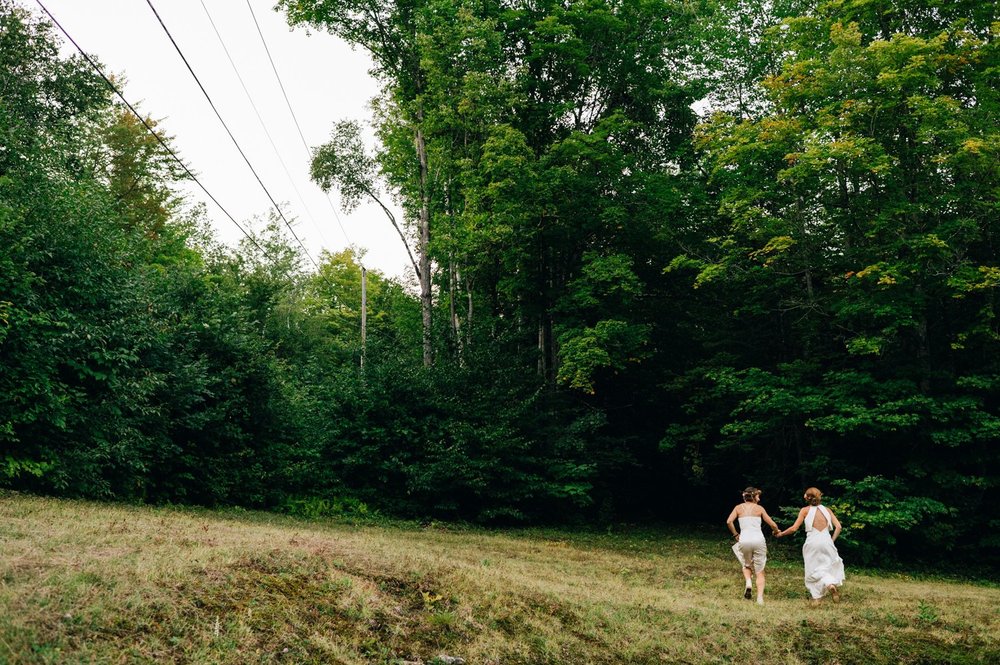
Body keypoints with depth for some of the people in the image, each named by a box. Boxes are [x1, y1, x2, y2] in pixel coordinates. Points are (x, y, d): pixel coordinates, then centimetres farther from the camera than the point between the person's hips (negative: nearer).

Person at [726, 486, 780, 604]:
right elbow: (773, 525, 8)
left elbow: (729, 522, -4)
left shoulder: (738, 507, 11)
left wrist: (735, 535, 10)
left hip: (744, 540, 1)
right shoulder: (759, 508, 9)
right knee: (760, 571, 9)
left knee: (747, 566, 26)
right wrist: (776, 531, 31)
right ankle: (760, 597, -5)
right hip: (758, 540, -1)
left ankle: (748, 582, -3)